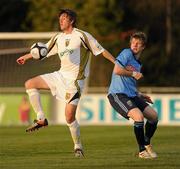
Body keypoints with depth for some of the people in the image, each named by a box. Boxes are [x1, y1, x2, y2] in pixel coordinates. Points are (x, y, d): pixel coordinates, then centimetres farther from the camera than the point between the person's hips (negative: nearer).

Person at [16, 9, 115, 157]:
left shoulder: (82, 36, -7)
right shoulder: (58, 38, 11)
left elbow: (101, 50, -6)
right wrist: (27, 57, 34)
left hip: (75, 80, -7)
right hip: (61, 75, 7)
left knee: (70, 116, -12)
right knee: (30, 84, -3)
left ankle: (78, 147, 6)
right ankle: (41, 119, -3)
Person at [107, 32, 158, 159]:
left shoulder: (138, 63, 20)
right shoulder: (127, 53, -6)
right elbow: (117, 70, -19)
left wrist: (139, 95, 17)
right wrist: (133, 74, -8)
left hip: (131, 95, 9)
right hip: (117, 94, -9)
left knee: (154, 116, 4)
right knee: (139, 116, -26)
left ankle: (146, 144, 26)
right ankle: (142, 151, -12)